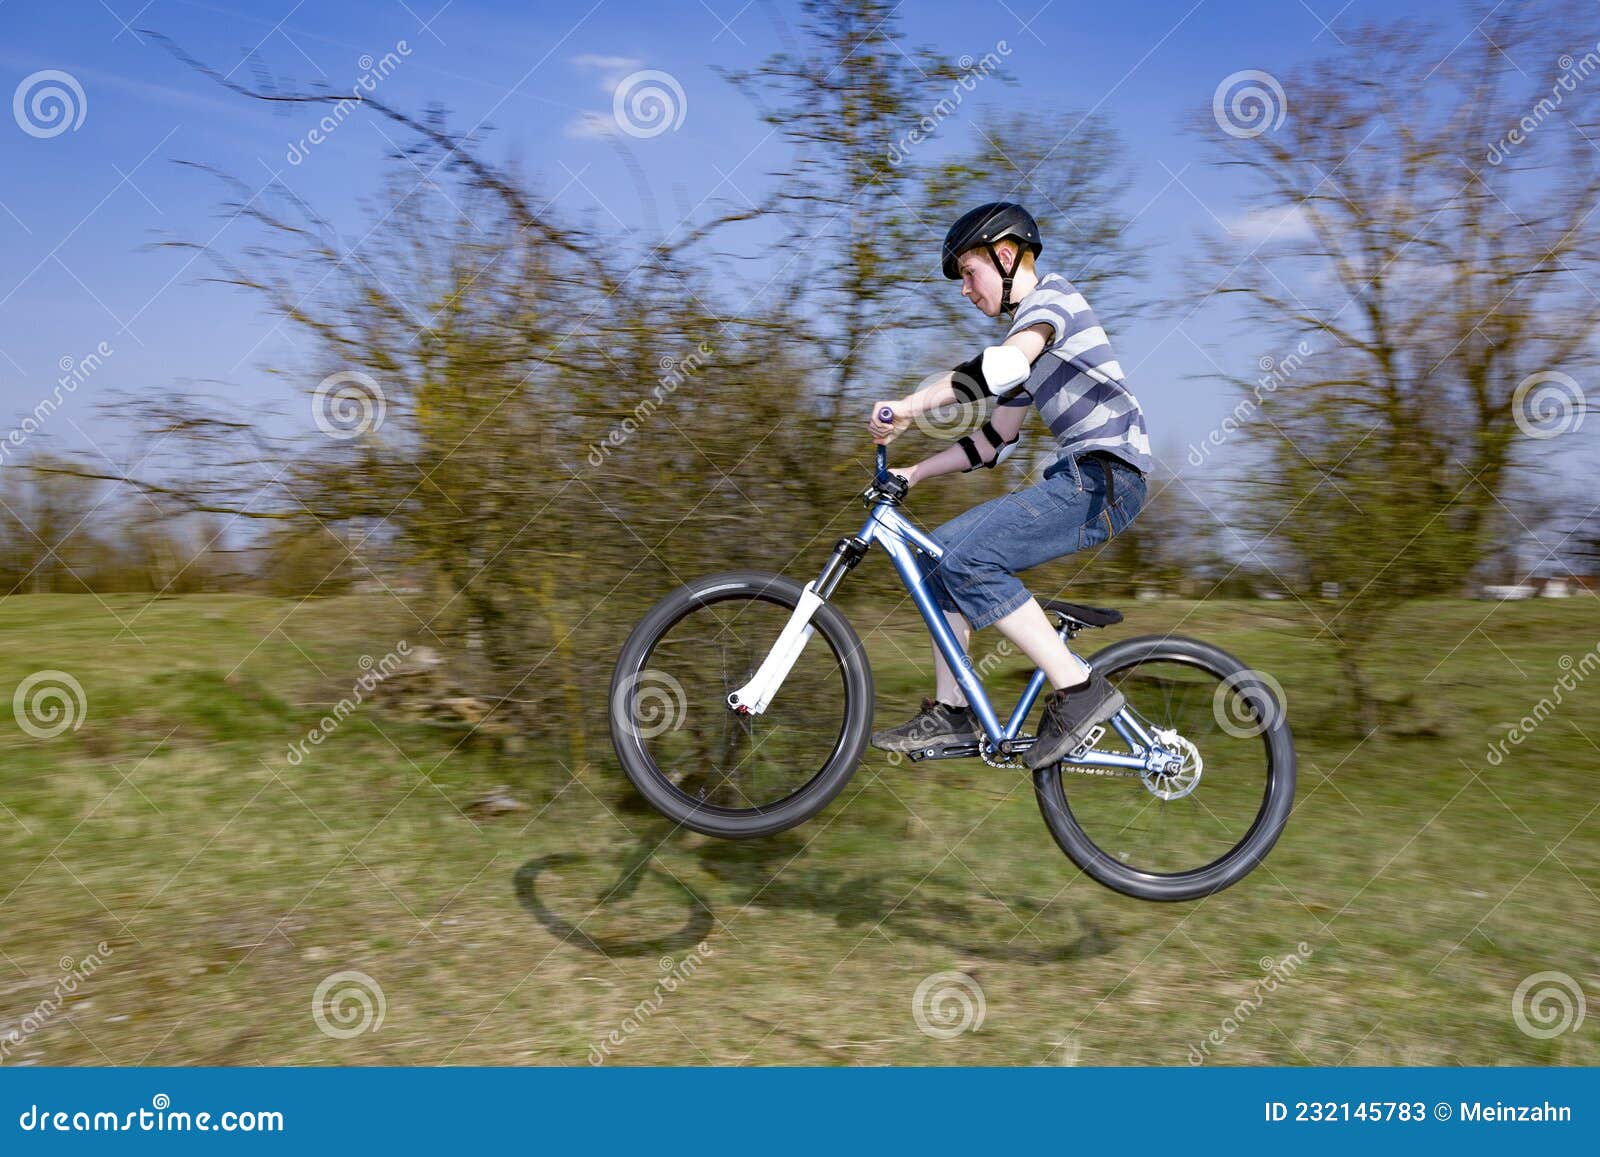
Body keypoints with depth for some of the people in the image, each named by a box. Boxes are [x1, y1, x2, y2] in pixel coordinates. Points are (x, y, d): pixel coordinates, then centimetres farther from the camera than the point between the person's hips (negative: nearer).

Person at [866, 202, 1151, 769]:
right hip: (1077, 477, 10)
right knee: (939, 553, 5)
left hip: (1105, 476, -10)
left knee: (967, 558, -22)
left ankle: (1078, 690, -14)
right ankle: (950, 712, 8)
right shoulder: (1027, 332, 23)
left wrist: (907, 407, -25)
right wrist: (914, 472, 16)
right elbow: (996, 437, 24)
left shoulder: (1052, 295, -6)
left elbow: (1004, 365, -28)